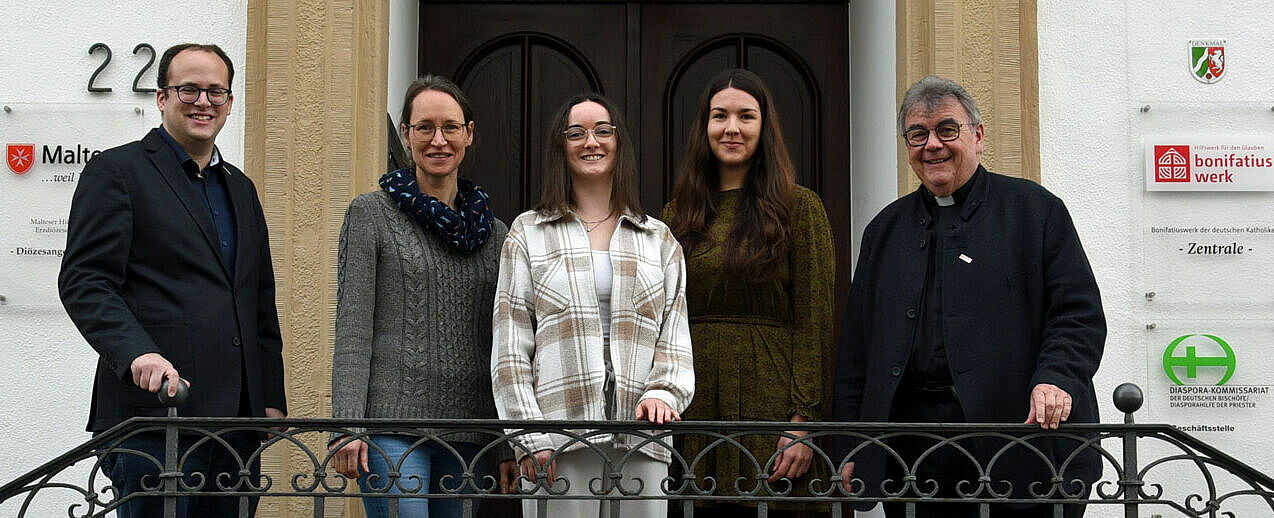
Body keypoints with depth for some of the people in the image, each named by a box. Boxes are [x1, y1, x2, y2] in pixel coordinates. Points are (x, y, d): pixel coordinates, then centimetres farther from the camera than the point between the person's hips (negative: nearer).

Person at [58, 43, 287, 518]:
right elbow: (83, 283, -9)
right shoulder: (116, 172, 1)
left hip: (238, 420, 7)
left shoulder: (241, 188, 22)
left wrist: (272, 399, 16)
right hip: (156, 414, -6)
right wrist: (138, 353, -24)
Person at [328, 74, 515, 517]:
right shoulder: (371, 214, 2)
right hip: (392, 422, -5)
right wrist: (347, 426, -13)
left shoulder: (493, 232, 15)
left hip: (469, 428, 5)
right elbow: (352, 329, -4)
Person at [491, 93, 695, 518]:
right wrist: (528, 435, -5)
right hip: (559, 440, -2)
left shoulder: (659, 240, 18)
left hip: (641, 436, 2)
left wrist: (662, 393, -7)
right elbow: (509, 345, 5)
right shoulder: (529, 233, 11)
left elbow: (675, 336, 13)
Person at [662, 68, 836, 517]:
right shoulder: (678, 214, 13)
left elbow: (814, 323, -5)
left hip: (767, 404, -3)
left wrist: (803, 421, -13)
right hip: (695, 409, 3)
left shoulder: (799, 207, 1)